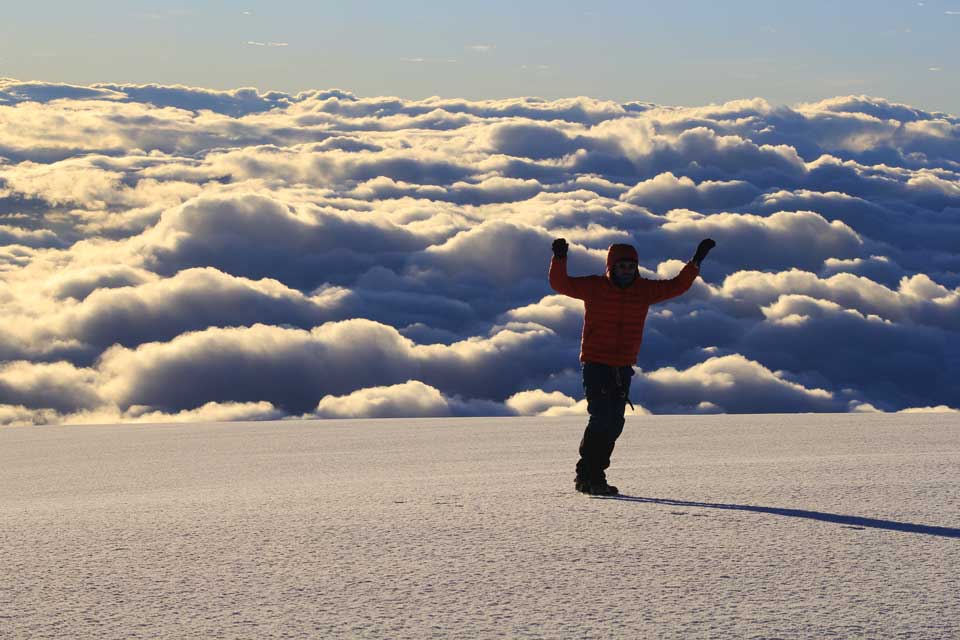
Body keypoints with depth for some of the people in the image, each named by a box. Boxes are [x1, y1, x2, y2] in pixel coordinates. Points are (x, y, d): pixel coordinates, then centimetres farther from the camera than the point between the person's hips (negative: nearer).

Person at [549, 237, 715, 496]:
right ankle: (590, 477, -8)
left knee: (614, 425, 8)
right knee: (600, 419, -15)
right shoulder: (594, 287, -6)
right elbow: (560, 283, -11)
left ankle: (588, 476, 18)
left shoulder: (644, 290, 5)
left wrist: (696, 261, 4)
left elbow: (677, 286, 12)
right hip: (595, 365, -6)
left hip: (623, 368, 6)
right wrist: (560, 258, -27)